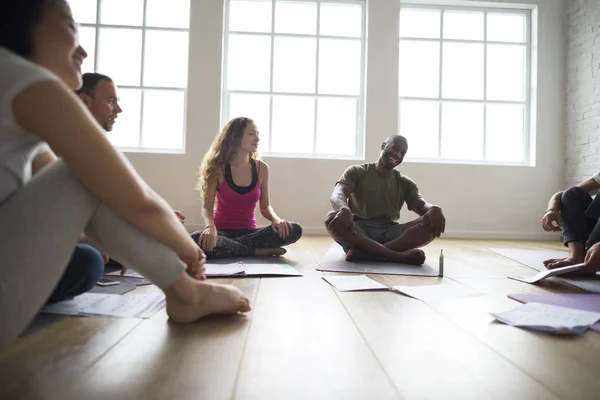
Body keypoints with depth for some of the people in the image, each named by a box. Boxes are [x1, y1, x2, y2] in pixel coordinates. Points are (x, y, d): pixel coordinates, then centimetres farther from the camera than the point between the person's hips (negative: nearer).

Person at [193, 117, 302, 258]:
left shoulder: (262, 168, 1)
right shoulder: (218, 168, -7)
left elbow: (265, 206, 6)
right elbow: (207, 207, -11)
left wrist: (276, 219, -17)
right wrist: (211, 227, -34)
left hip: (249, 232, 2)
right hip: (222, 232, -2)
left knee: (294, 230, -22)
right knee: (197, 240, -37)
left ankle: (229, 247, -18)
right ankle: (259, 251, -22)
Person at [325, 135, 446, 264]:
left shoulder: (405, 183, 16)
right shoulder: (356, 172, 6)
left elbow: (422, 205, 1)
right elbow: (337, 195, -12)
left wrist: (434, 209, -26)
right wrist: (344, 210, -38)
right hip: (359, 232, -2)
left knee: (432, 222, -22)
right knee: (332, 218, -34)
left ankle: (364, 252, -34)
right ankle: (400, 256, -38)